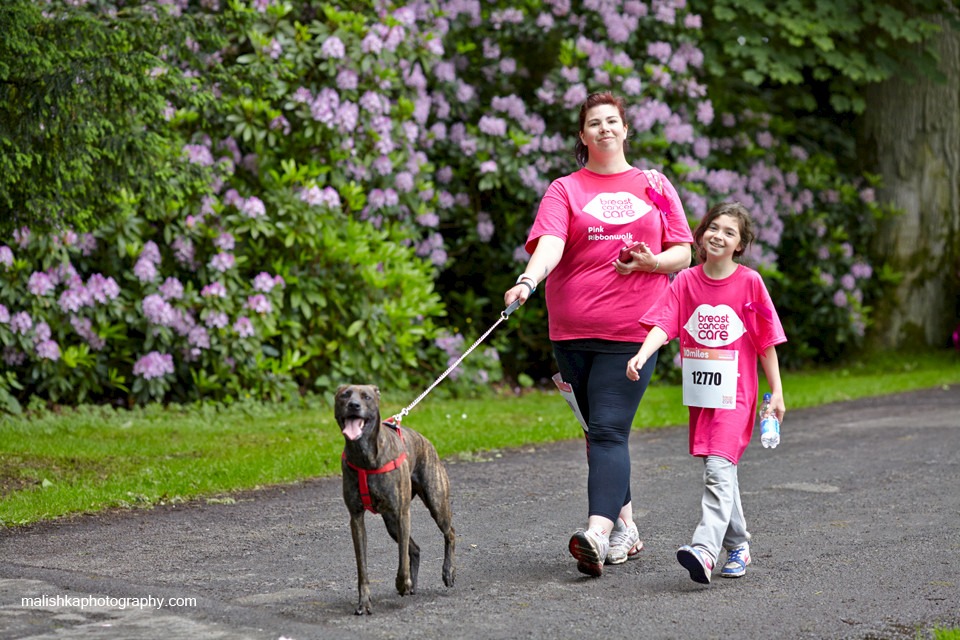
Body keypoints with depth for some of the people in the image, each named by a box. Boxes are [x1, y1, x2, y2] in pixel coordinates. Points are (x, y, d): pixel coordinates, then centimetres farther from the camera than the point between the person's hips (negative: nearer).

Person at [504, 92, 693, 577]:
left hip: (632, 331, -2)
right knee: (598, 430, 10)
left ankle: (599, 533, -25)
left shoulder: (655, 186, 12)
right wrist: (528, 281, -31)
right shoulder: (565, 190, 7)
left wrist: (651, 262, -9)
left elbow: (682, 253, 13)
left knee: (609, 429, -14)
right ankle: (626, 528, 22)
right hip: (573, 330, 2)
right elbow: (550, 242, -11)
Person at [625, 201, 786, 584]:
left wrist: (776, 392, 1)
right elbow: (663, 324, -7)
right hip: (700, 393, 4)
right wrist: (642, 355, -26)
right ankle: (737, 545, 28)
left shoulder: (749, 282, -3)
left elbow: (766, 341, 1)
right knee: (720, 471, 14)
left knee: (718, 467, -18)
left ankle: (705, 549, -29)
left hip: (735, 394, -4)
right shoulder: (686, 281, 4)